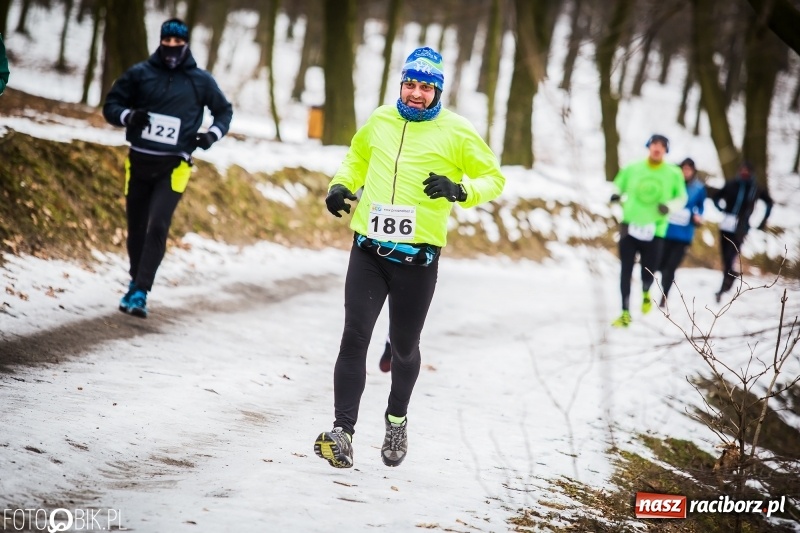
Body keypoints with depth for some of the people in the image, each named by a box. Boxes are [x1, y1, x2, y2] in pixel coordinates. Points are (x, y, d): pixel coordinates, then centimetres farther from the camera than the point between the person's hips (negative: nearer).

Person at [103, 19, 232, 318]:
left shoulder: (200, 80, 3)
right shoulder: (140, 74, 2)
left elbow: (224, 111, 17)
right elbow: (111, 106, 6)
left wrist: (213, 134, -3)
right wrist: (129, 116, -16)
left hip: (173, 167, -2)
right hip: (139, 162, 2)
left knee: (157, 227, -17)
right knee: (136, 228, 9)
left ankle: (140, 292, -17)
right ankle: (137, 280, 30)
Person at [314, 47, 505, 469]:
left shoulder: (455, 132, -1)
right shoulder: (380, 121, 9)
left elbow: (493, 178, 4)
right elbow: (357, 157, 28)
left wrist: (459, 191, -16)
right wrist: (341, 185, 9)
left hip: (418, 256, -2)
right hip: (369, 250, 2)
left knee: (404, 346, 9)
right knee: (354, 338, -10)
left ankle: (396, 418, 36)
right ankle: (343, 432, -12)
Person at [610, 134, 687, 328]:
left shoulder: (674, 174, -1)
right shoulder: (632, 169, 1)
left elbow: (681, 198, 9)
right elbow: (618, 186, 15)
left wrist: (669, 206, -12)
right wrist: (616, 196, -9)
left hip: (654, 231, -1)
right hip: (630, 227, 1)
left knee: (648, 272, 1)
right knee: (626, 271, -1)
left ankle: (645, 293, 39)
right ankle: (625, 314, 7)